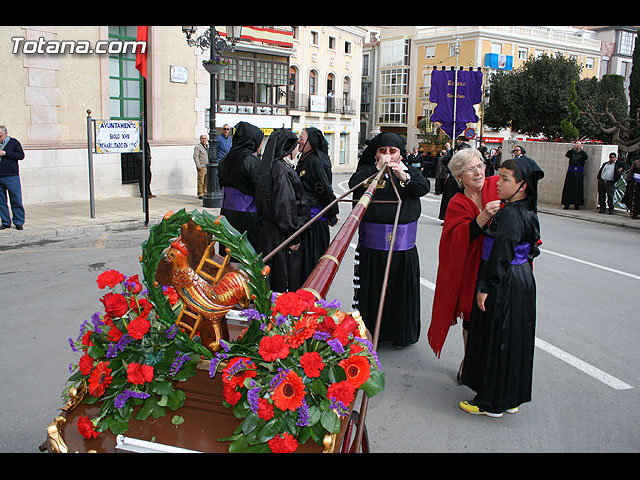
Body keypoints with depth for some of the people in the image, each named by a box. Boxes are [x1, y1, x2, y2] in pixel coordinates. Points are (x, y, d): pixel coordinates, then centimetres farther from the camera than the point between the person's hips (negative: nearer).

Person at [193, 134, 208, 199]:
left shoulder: (208, 146, 16)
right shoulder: (198, 147, -4)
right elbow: (195, 157, -10)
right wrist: (198, 166, -16)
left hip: (208, 166, 7)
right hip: (201, 167, -6)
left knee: (207, 181, 8)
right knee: (201, 181, -6)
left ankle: (205, 192, 17)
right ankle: (200, 194, -2)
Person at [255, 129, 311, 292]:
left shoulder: (271, 167, 11)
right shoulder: (282, 170, -18)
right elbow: (285, 206, -22)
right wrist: (294, 237, -17)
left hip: (267, 230, 9)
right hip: (280, 234, -9)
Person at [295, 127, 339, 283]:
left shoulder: (316, 162, -18)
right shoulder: (306, 159, 13)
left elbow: (325, 190, -18)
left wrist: (332, 215, -11)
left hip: (314, 219, -10)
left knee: (311, 259, -1)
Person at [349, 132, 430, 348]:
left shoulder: (410, 172, 12)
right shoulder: (367, 170, 9)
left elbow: (423, 188, -7)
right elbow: (354, 184, -11)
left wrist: (403, 176, -23)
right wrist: (378, 168, -14)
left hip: (402, 243, 1)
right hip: (371, 244, -1)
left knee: (401, 289, 6)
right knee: (371, 289, 3)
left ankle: (402, 334, 20)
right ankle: (367, 332, 16)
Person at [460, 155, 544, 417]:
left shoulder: (510, 214, -22)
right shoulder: (526, 212, 8)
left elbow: (501, 254, -25)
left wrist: (485, 287, -20)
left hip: (504, 286, -10)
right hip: (521, 280, 10)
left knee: (496, 340, 2)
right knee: (513, 339, 17)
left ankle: (491, 402, 14)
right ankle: (511, 398, 29)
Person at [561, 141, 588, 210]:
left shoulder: (582, 153, 8)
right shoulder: (572, 152, 9)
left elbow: (586, 157, -11)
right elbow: (567, 155, -10)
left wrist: (581, 150, -19)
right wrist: (572, 149, -21)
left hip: (579, 173, 0)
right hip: (571, 172, 0)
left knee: (578, 188, 0)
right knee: (568, 188, -1)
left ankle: (577, 205, 5)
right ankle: (567, 204, 2)